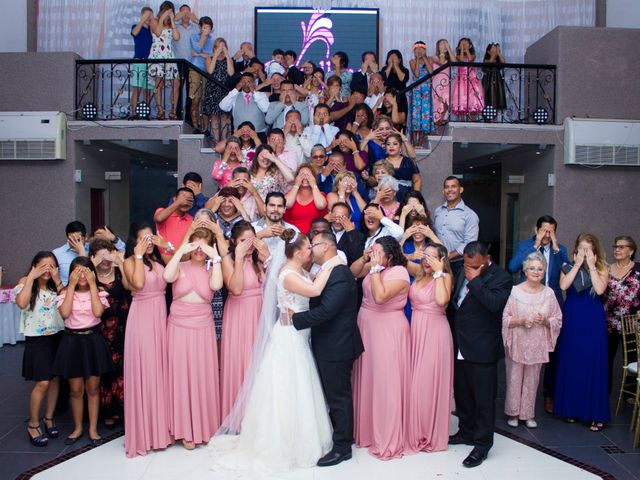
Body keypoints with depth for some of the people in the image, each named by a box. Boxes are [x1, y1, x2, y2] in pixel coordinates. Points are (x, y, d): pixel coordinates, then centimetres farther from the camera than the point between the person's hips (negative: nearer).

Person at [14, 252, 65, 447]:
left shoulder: (55, 285, 6)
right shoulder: (26, 282, -5)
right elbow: (21, 303, -24)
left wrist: (57, 280, -12)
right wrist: (31, 277, -21)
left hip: (57, 336, 4)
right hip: (37, 339, -4)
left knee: (55, 379, 9)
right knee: (42, 383, -7)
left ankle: (49, 418, 26)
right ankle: (33, 424, 11)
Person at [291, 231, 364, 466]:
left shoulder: (339, 273, -21)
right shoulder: (328, 272, 10)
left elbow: (326, 310, -28)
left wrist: (295, 319, -19)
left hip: (336, 347, -10)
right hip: (328, 345, 10)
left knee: (338, 396, 3)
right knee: (333, 395, 20)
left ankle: (342, 447, 16)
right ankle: (341, 436, 35)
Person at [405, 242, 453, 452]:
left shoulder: (445, 276, -9)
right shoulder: (420, 276, 10)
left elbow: (442, 300, -26)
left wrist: (438, 271, -20)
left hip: (434, 333, -7)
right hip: (416, 331, 7)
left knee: (430, 381, 2)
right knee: (415, 381, 12)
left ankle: (432, 433, 19)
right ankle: (416, 429, 29)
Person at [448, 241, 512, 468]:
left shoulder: (501, 278, -12)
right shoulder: (463, 272, 8)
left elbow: (494, 304, -30)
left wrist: (475, 280, -23)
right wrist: (453, 334, 16)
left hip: (481, 349, -7)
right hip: (460, 346, 7)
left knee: (483, 398, 3)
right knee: (462, 394, 19)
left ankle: (482, 444, 16)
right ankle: (466, 432, 36)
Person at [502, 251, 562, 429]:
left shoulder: (549, 293, -1)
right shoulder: (515, 291, -8)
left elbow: (558, 320, 6)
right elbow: (505, 319, -5)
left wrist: (545, 320, -14)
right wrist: (521, 321, -21)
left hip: (537, 345, 2)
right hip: (517, 343, -2)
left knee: (532, 380, 11)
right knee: (514, 379, 6)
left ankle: (528, 414, 27)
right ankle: (513, 413, 24)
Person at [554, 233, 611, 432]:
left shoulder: (602, 268, 2)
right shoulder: (568, 267, 4)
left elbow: (600, 289, -15)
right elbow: (563, 285, -14)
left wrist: (591, 266, -13)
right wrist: (578, 264, -11)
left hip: (593, 321, -1)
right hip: (572, 319, 1)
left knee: (593, 364, 1)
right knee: (570, 362, 7)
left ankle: (596, 414, 10)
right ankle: (572, 408, 20)